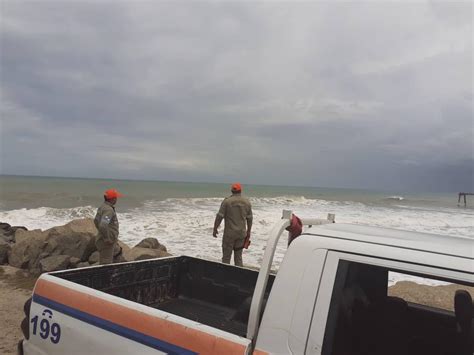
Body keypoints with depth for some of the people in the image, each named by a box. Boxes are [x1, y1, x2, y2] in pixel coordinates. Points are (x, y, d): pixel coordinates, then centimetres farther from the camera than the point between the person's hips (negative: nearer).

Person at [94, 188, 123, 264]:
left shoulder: (102, 207, 8)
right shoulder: (109, 210, -23)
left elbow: (96, 221, 20)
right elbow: (103, 226, -32)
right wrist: (108, 239, -22)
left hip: (102, 240, 10)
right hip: (107, 243, -10)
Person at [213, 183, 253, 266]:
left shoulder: (227, 201, -9)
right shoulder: (247, 202, 3)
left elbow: (219, 216, -9)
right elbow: (249, 219, 9)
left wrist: (215, 229, 1)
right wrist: (248, 232, 20)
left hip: (229, 233, -4)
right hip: (241, 233, 4)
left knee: (226, 257, 6)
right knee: (238, 257, 13)